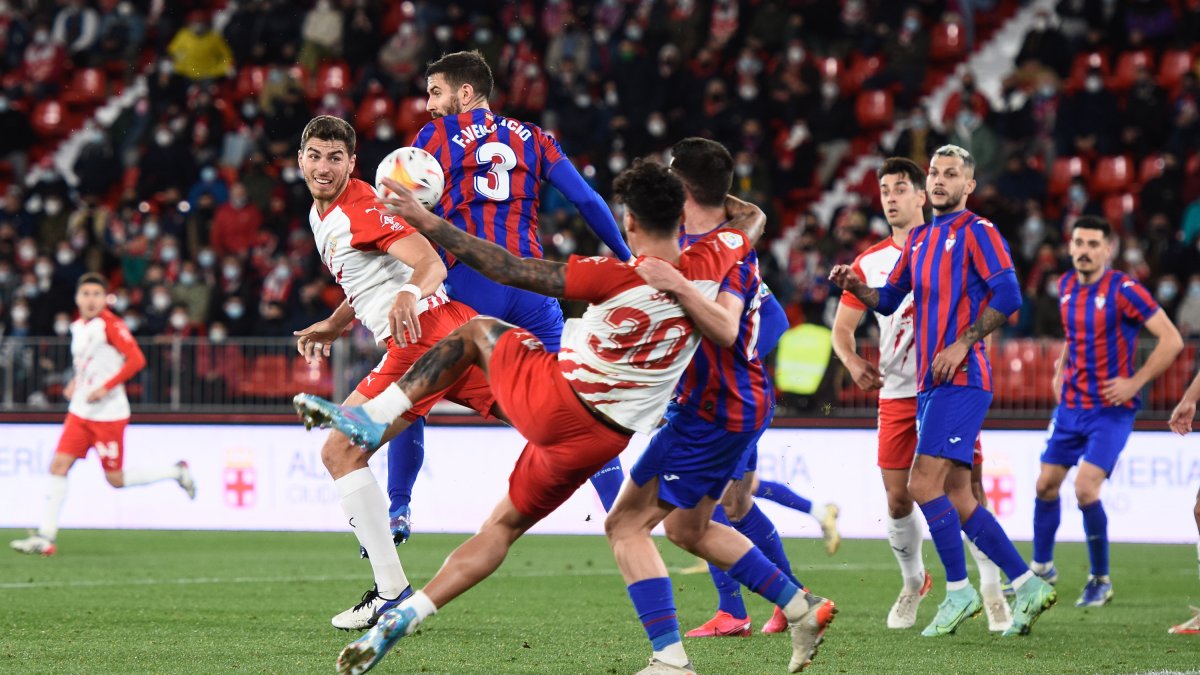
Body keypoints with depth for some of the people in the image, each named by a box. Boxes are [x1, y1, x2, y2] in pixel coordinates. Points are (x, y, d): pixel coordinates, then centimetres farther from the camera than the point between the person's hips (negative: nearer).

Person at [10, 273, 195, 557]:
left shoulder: (110, 325, -13)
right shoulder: (78, 326, 11)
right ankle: (46, 537, -5)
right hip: (79, 412, 7)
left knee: (115, 479, 1)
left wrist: (105, 387, -23)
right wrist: (76, 382, 12)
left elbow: (136, 360, -21)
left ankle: (176, 472, 21)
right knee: (59, 465, -6)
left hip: (108, 415, -7)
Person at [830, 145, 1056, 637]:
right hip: (930, 383, 9)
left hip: (961, 380, -9)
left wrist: (962, 344, -19)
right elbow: (889, 300, 24)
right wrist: (854, 286, 4)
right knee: (957, 498, 6)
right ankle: (1028, 585, 11)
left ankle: (958, 591, -6)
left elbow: (1007, 296, -15)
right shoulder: (919, 239, 19)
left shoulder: (977, 233, -5)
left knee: (923, 483, -15)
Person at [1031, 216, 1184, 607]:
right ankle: (1042, 568, 28)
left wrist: (1135, 382, -17)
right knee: (1046, 484, 9)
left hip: (1111, 409, -7)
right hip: (1071, 406, 7)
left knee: (1086, 489, -17)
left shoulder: (1123, 291, -15)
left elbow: (1172, 340, -16)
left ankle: (1101, 580, 0)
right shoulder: (1066, 287, 6)